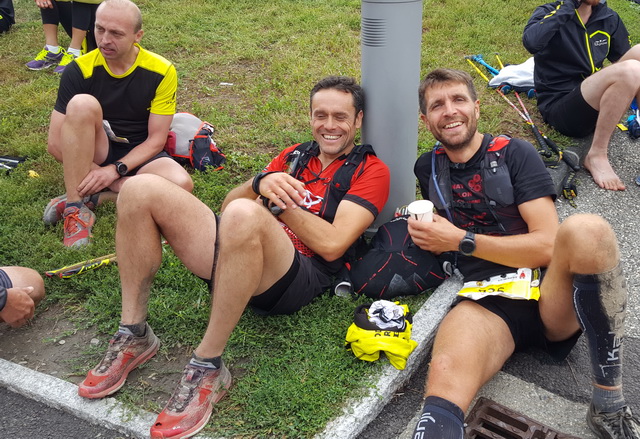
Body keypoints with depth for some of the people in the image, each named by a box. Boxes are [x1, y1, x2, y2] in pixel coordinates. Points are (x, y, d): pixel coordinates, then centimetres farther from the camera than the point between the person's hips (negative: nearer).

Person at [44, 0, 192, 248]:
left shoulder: (161, 72, -12)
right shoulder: (79, 70, -12)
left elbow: (156, 140, -10)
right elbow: (55, 143, -13)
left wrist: (115, 170, -24)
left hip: (138, 156, 1)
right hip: (92, 155, 0)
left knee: (181, 185, -32)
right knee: (83, 104, -31)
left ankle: (91, 198, -18)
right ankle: (76, 210, -27)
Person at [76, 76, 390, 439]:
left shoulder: (370, 170, 9)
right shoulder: (295, 155, 26)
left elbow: (332, 244, -7)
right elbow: (227, 204, 18)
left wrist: (279, 202, 0)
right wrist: (261, 183, -4)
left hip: (299, 279, -6)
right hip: (235, 258, 6)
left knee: (243, 214, -40)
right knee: (141, 189, -10)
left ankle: (208, 367, -26)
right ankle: (134, 336, -5)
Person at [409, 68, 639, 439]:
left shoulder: (515, 154, 3)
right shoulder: (428, 169, 15)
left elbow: (547, 246, -8)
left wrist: (462, 240, -10)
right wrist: (432, 237, 11)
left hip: (551, 290, 0)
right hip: (487, 300, 0)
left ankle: (610, 405, -24)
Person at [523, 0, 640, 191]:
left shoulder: (609, 18, 11)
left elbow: (622, 58, 17)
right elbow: (531, 43, -27)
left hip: (596, 104, 6)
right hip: (559, 107, -6)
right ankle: (597, 156, -19)